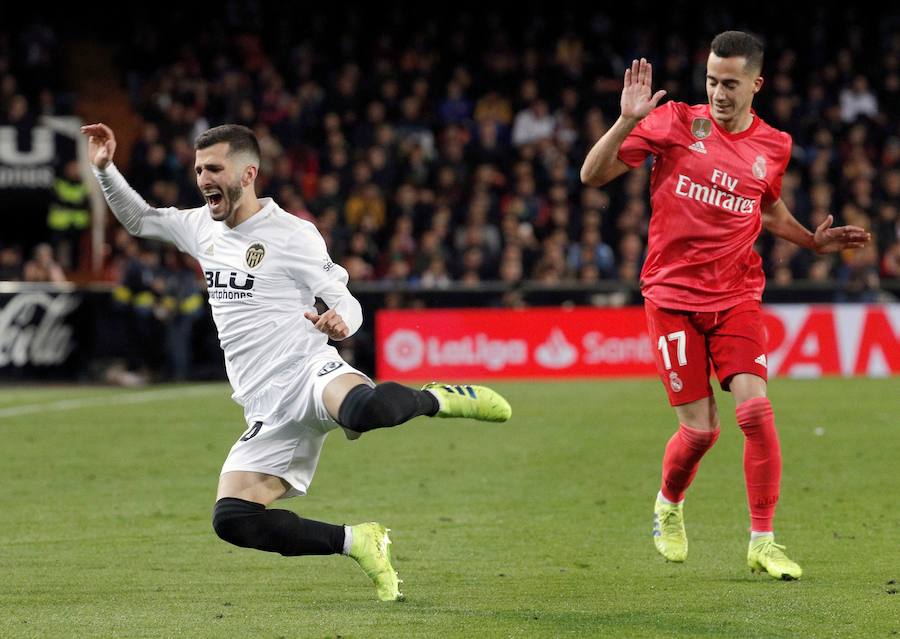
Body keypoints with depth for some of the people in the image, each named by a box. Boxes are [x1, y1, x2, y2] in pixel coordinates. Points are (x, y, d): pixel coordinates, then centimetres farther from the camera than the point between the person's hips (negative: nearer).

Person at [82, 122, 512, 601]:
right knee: (231, 520, -14)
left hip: (308, 372, -6)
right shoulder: (202, 227, 16)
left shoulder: (292, 235, -3)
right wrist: (105, 168, 14)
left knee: (365, 409, -42)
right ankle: (357, 543, 2)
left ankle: (440, 399, -5)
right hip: (269, 414, 6)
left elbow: (346, 303, -3)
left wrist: (340, 322, -27)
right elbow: (138, 219, 30)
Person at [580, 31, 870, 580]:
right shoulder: (675, 123, -5)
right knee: (700, 428, -3)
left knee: (756, 410, -15)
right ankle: (669, 504, 30)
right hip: (674, 295, -2)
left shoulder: (773, 146, 4)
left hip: (737, 297, 2)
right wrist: (628, 121, -21)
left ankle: (763, 542, -2)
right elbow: (593, 175, -7)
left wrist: (814, 242, 10)